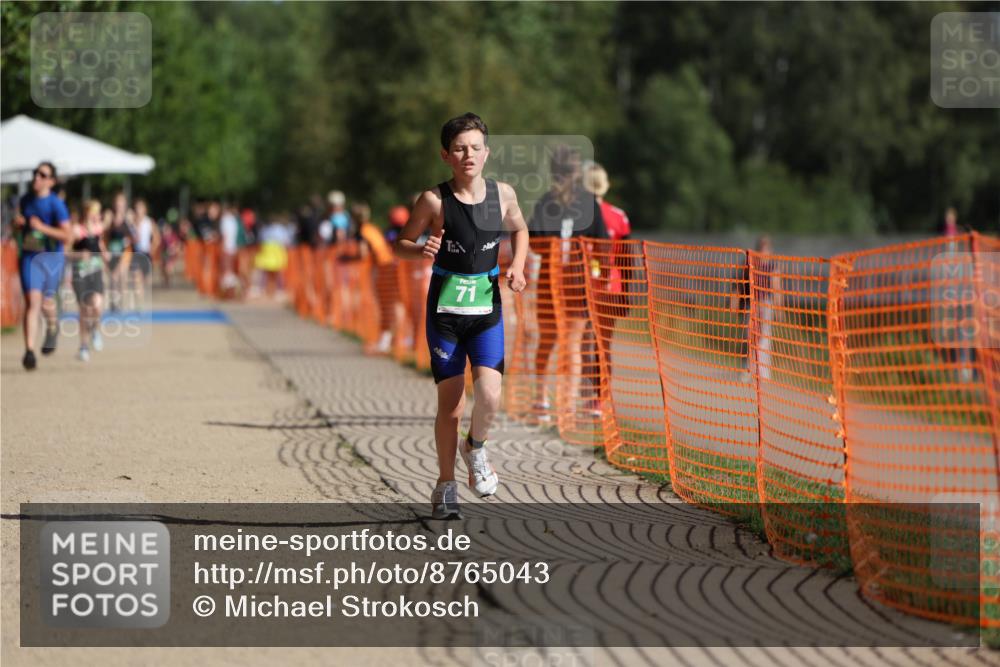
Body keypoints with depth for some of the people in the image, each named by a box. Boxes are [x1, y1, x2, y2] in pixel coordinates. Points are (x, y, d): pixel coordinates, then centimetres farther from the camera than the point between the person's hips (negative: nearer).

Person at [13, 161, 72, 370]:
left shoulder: (56, 204, -12)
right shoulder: (25, 200, 5)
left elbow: (68, 236, -18)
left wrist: (43, 228, -25)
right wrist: (19, 223, 1)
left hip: (52, 258, -2)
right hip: (30, 257, 2)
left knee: (46, 303, 12)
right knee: (32, 302, -13)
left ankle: (52, 327, 49)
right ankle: (29, 351, -19)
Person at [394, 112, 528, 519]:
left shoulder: (503, 194, 0)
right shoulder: (435, 201, -8)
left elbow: (519, 230, 20)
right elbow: (401, 244, 1)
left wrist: (517, 266, 3)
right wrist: (422, 251, -21)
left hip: (487, 309, 2)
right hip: (445, 309, -2)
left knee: (489, 395, -15)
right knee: (450, 403, 0)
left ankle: (475, 448, 18)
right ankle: (446, 485, 17)